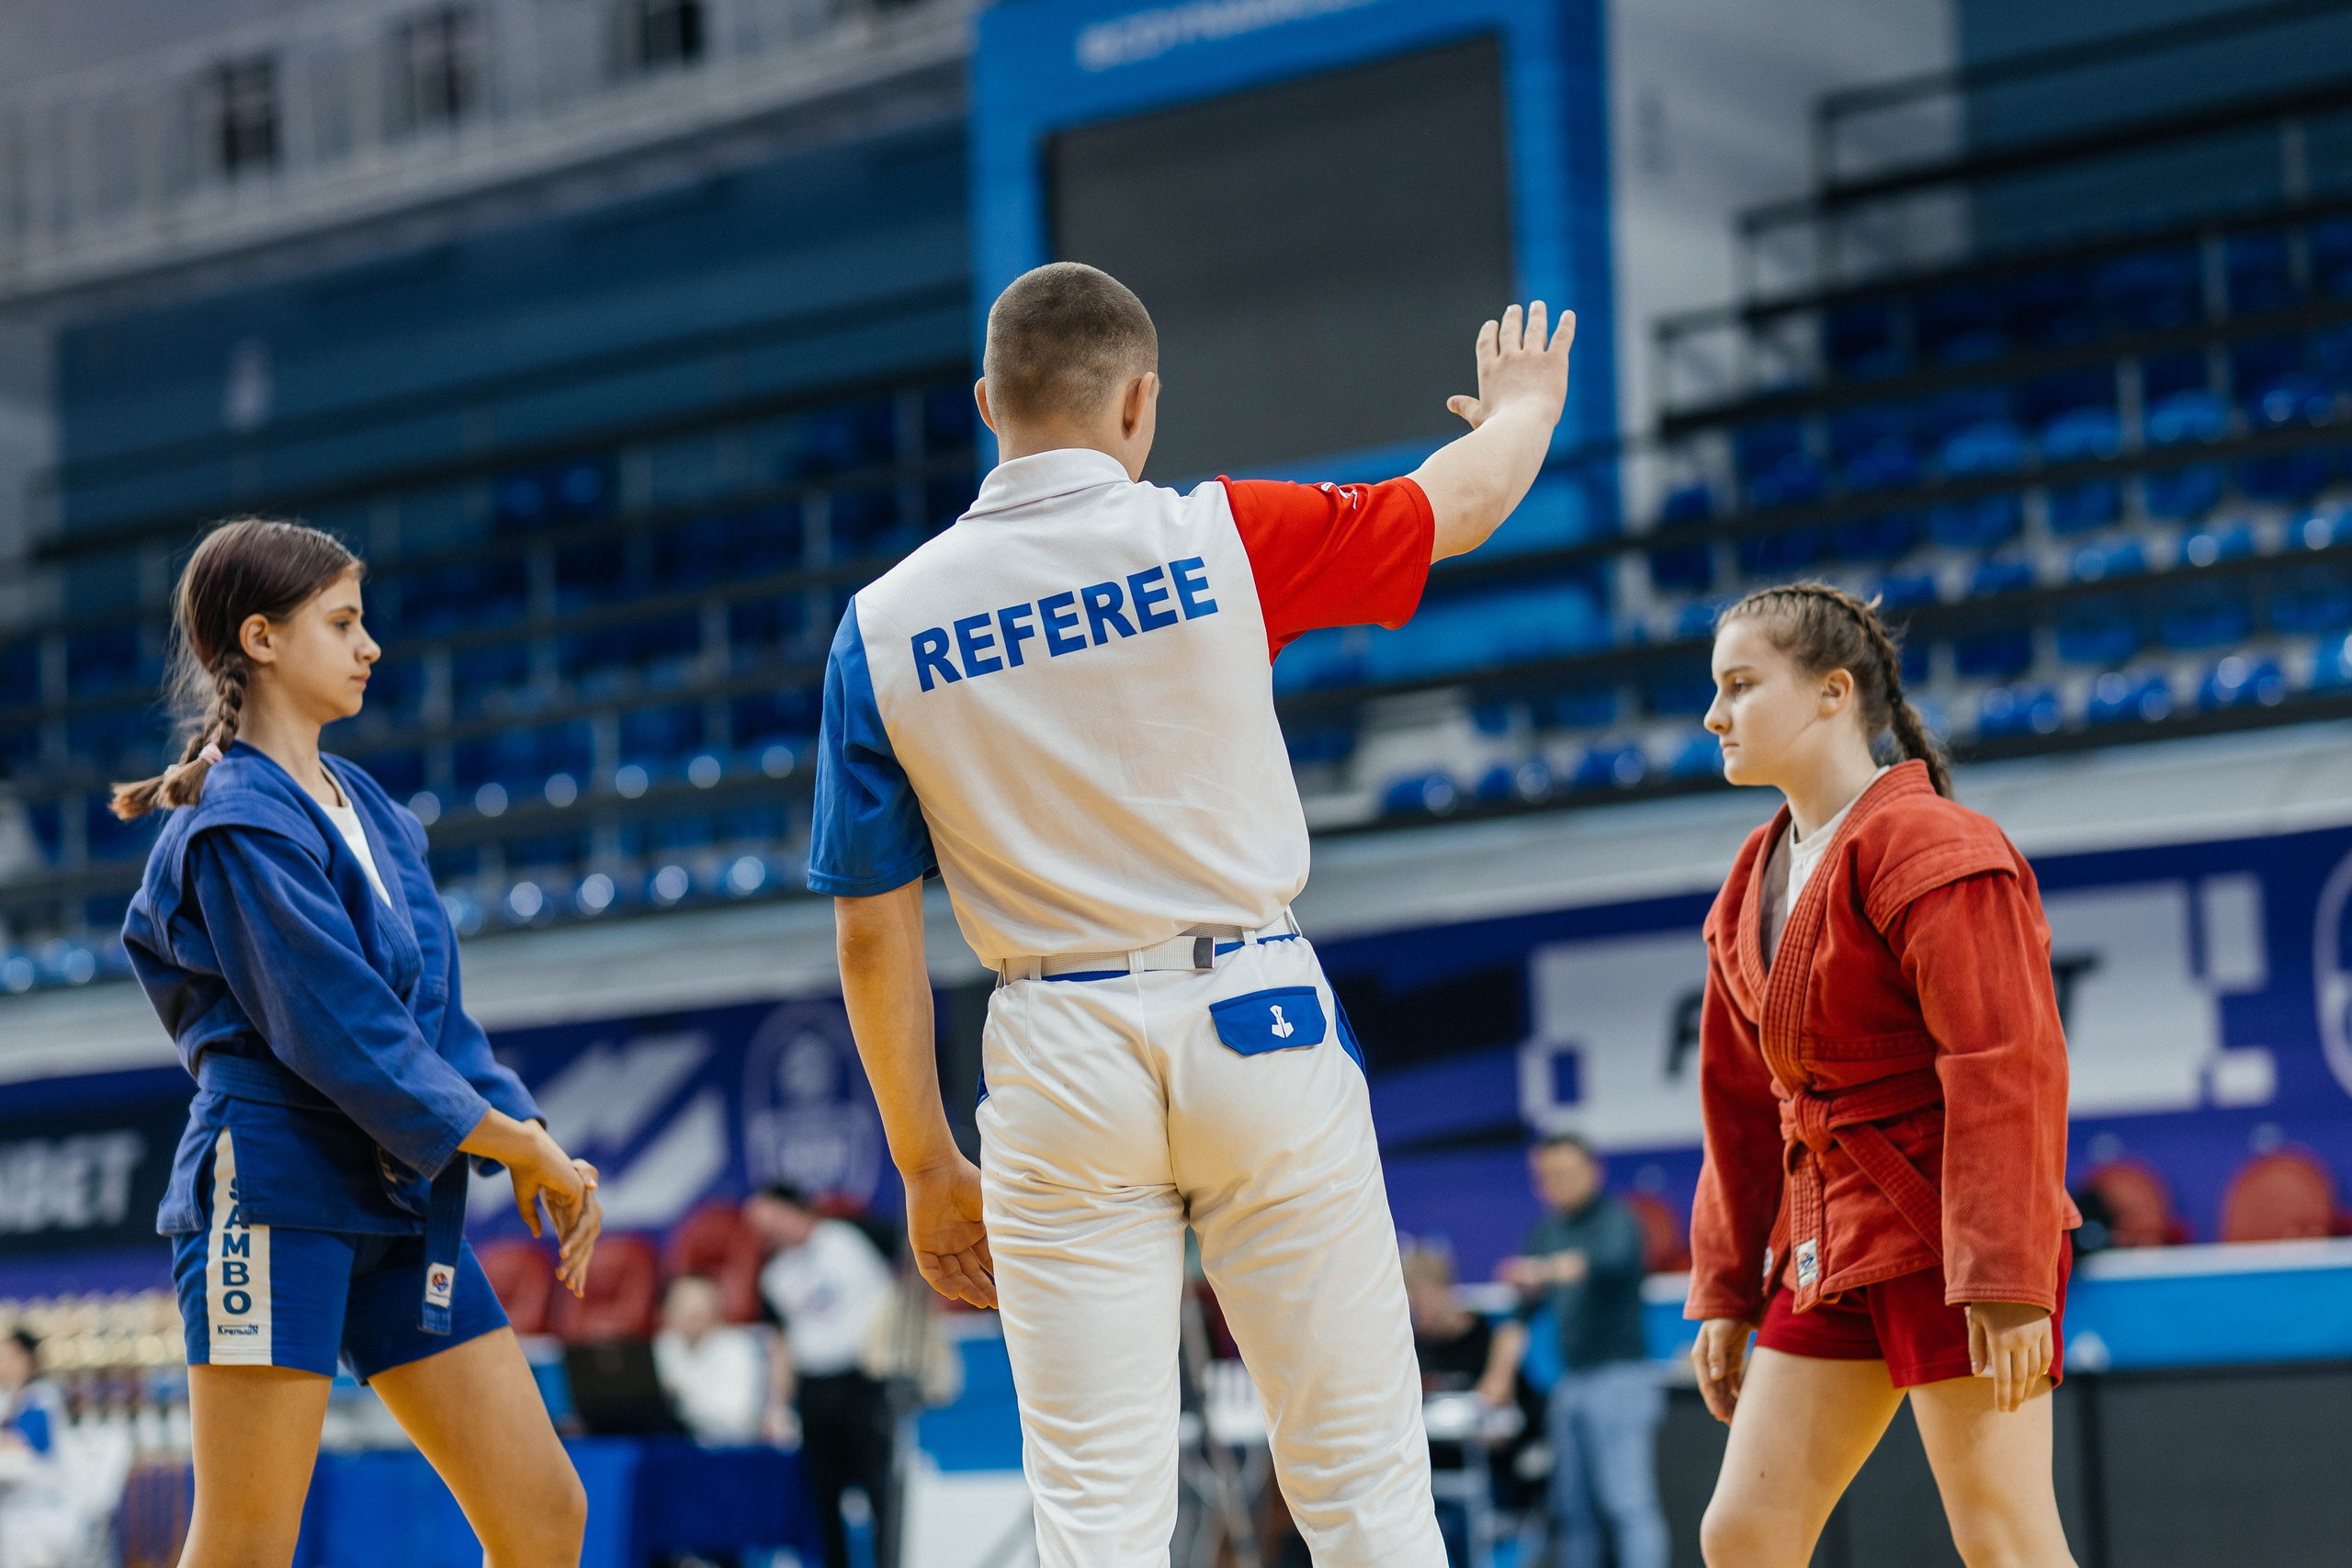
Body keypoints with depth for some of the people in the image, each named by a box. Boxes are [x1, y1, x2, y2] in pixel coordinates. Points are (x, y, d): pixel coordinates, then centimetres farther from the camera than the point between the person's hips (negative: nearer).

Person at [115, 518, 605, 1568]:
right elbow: (343, 1035, -16)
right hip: (275, 1194, -8)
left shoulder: (369, 811, 17)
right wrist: (523, 1145, -9)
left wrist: (535, 1147, 1)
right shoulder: (238, 824, -9)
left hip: (403, 1201, 8)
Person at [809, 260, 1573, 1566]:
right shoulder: (1220, 539, -5)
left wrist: (929, 1170, 10)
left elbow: (874, 935, 1)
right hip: (1258, 1020, -1)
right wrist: (1525, 404, 35)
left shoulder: (883, 626, -1)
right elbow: (1468, 501, 12)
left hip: (1059, 1061, 1)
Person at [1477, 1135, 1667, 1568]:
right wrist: (1500, 1373, 4)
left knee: (1629, 1503, -12)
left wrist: (1547, 1271, -44)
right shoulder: (1544, 1234, 15)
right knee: (1573, 1507, 5)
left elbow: (1610, 1261, -27)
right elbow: (1522, 1310, 16)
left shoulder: (1616, 1221, -4)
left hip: (1619, 1376, -7)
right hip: (1570, 1382, 7)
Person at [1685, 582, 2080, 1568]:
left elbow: (2008, 1073, -18)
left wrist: (2006, 1281, -23)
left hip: (1947, 1231, -8)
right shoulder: (1755, 881, 14)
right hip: (1827, 1245, 8)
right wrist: (1726, 1290, 16)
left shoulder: (1933, 850, -13)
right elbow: (1740, 1107, 18)